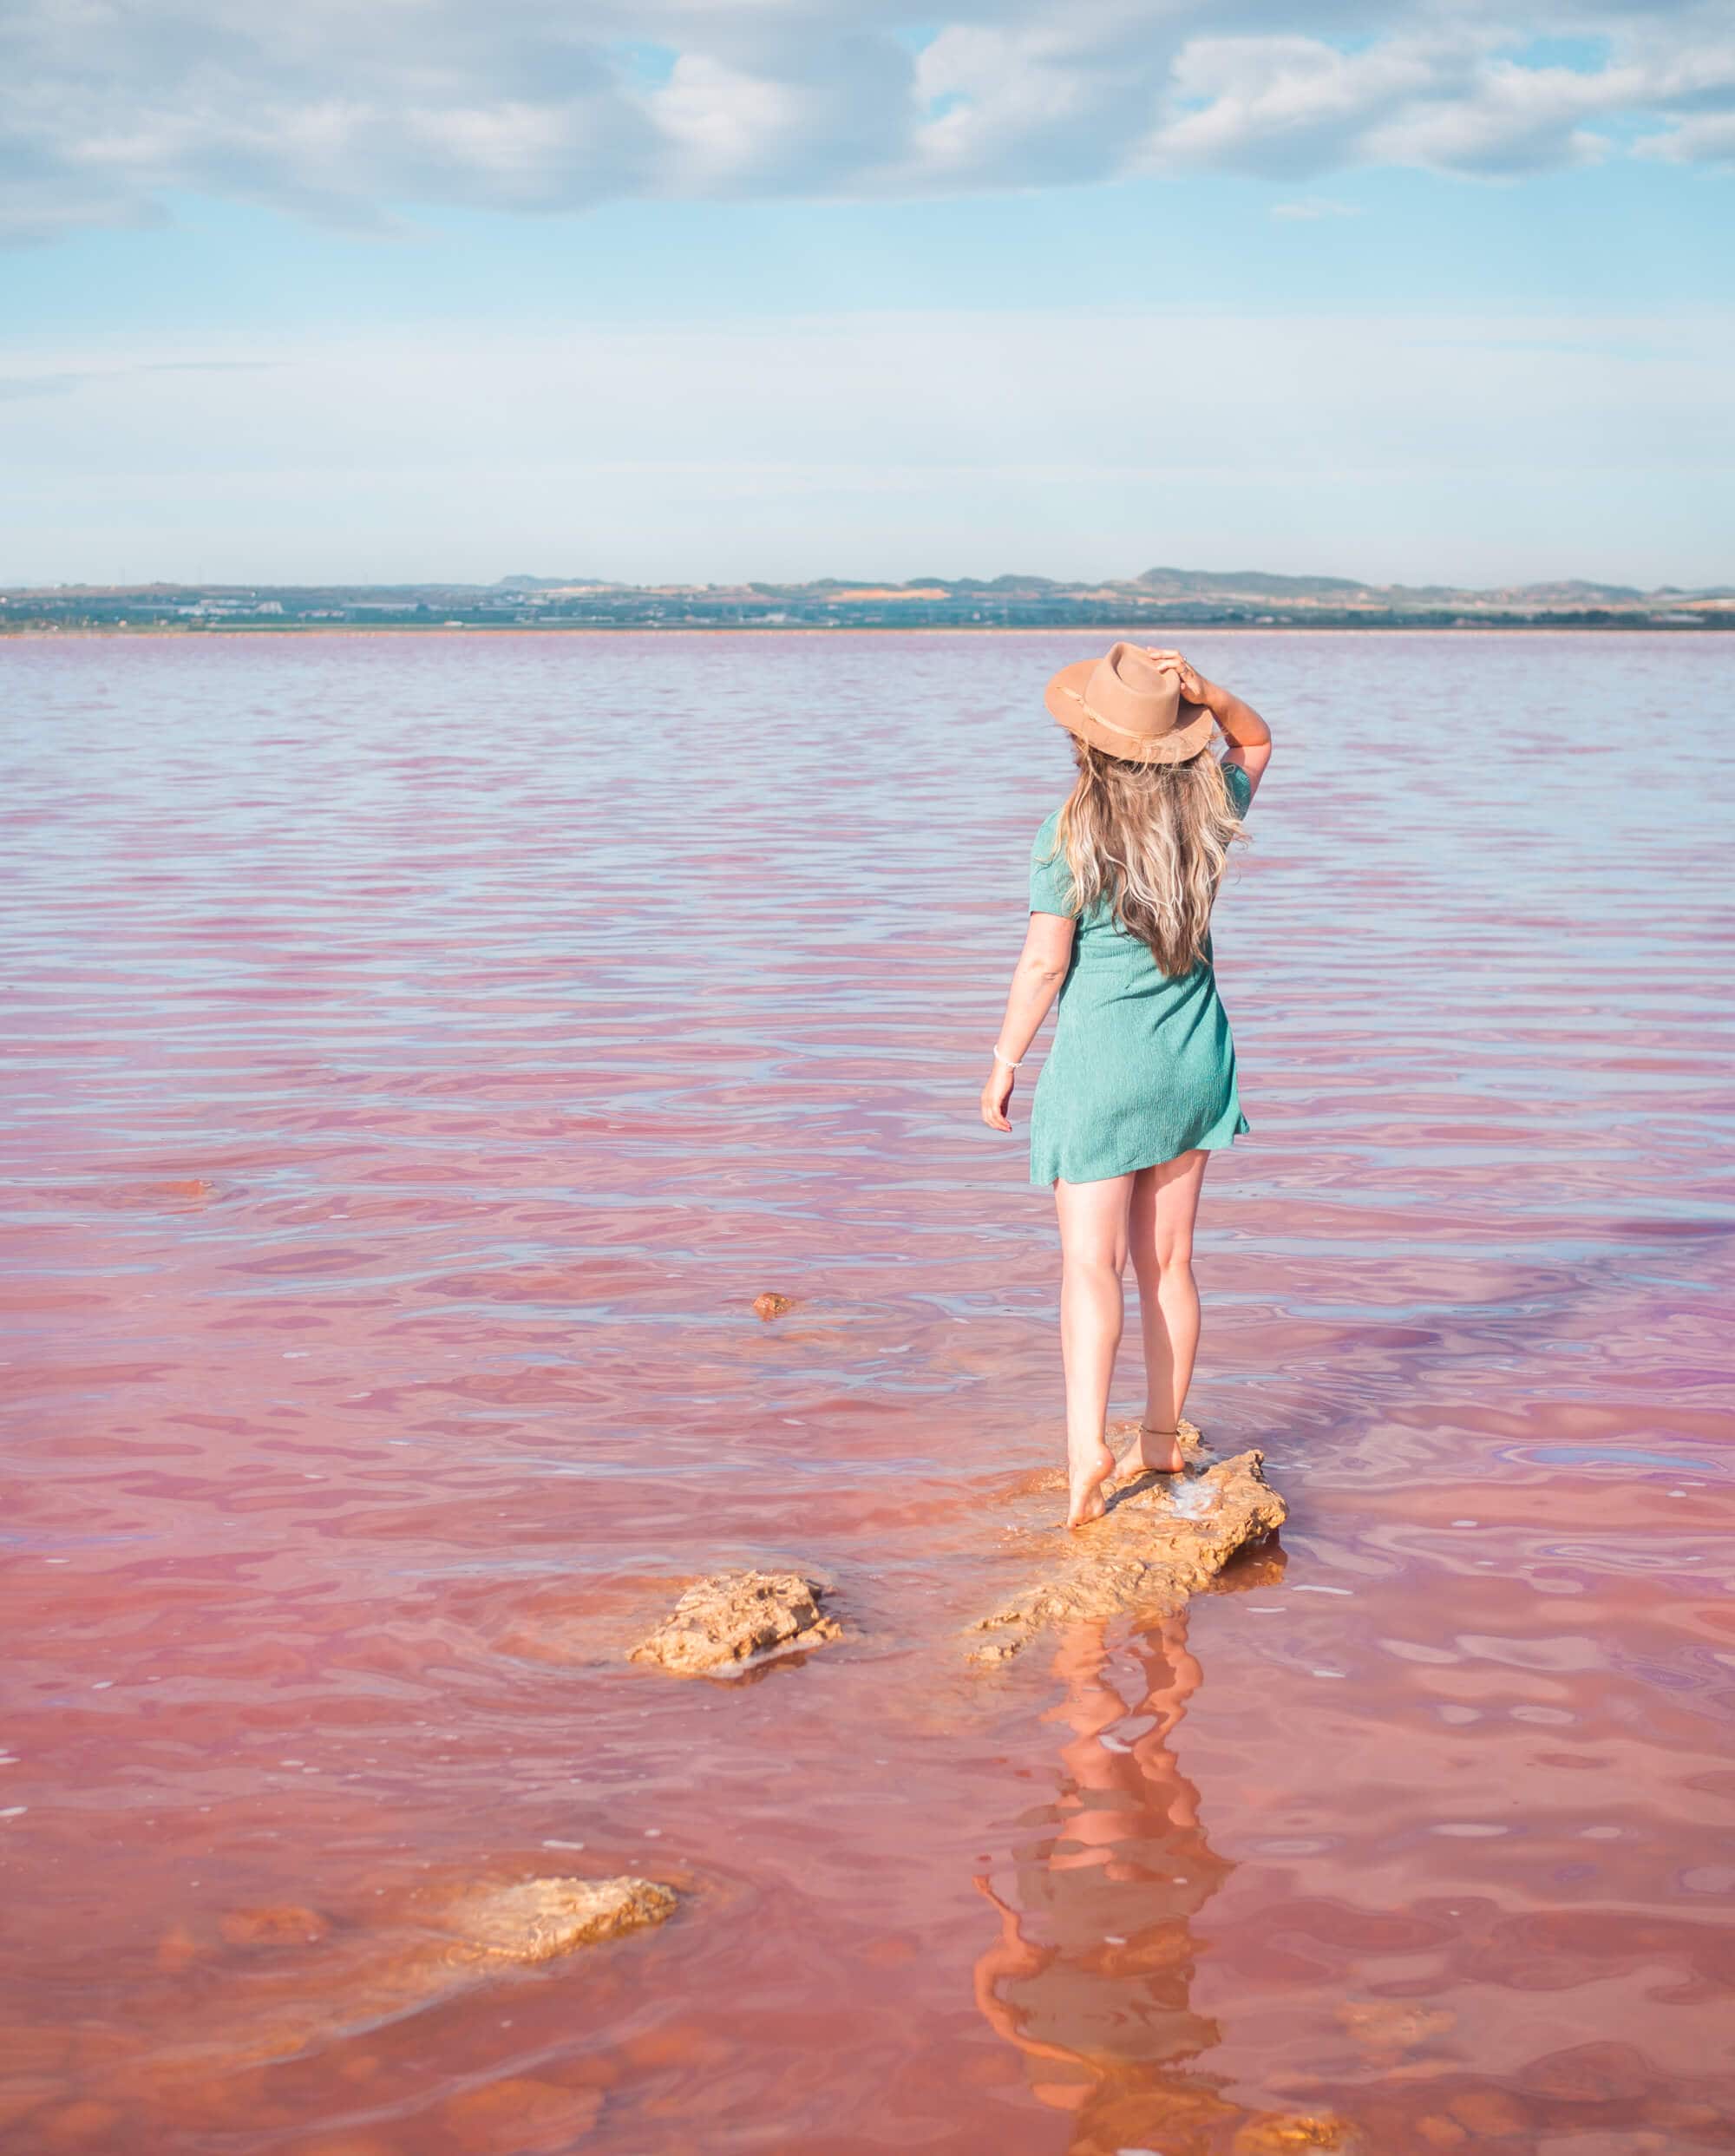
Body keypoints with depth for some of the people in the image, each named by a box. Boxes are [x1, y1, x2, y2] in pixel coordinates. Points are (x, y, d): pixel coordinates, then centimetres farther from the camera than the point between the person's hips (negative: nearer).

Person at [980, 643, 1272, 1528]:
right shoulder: (1209, 809, -2)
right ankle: (1161, 1439, 23)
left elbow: (1044, 963, -13)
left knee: (1090, 1261, -7)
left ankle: (1088, 1444, -23)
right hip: (1193, 1055, 5)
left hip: (1102, 1060, -5)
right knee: (1168, 1260, 14)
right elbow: (1256, 740, 19)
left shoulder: (1070, 838, -15)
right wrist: (1208, 695, -2)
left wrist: (1004, 1062, -2)